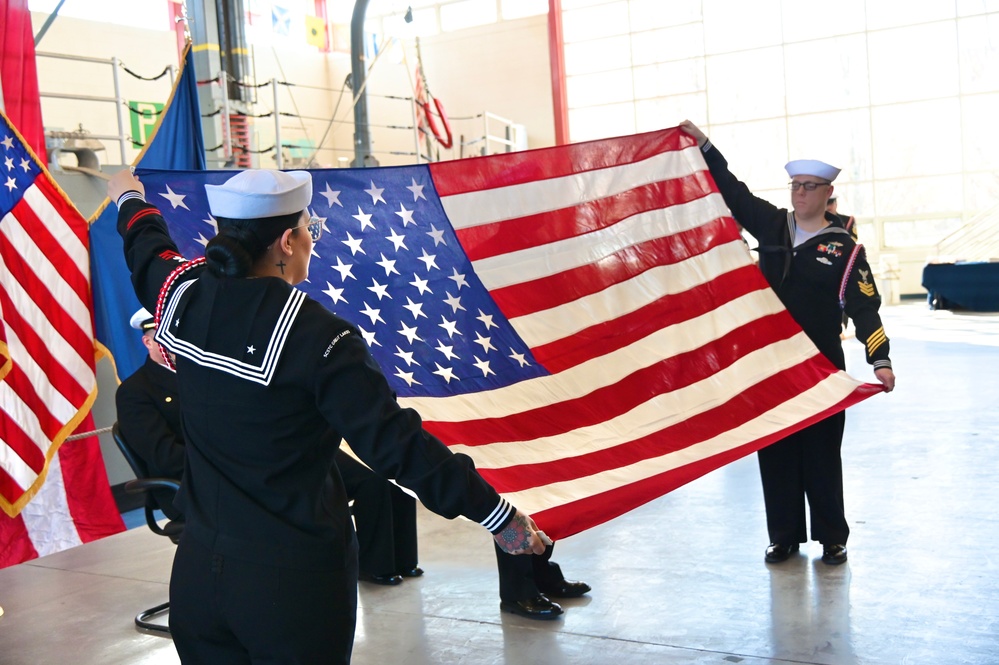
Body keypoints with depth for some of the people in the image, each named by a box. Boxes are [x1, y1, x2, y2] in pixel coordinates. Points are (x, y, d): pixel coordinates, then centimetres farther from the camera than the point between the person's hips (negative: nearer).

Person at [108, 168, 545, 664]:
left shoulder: (184, 296, -3)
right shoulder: (314, 335, -22)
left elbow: (147, 249, 21)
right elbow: (395, 442, -23)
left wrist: (130, 199, 44)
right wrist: (499, 515, -16)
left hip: (199, 568, 6)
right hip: (296, 579, -6)